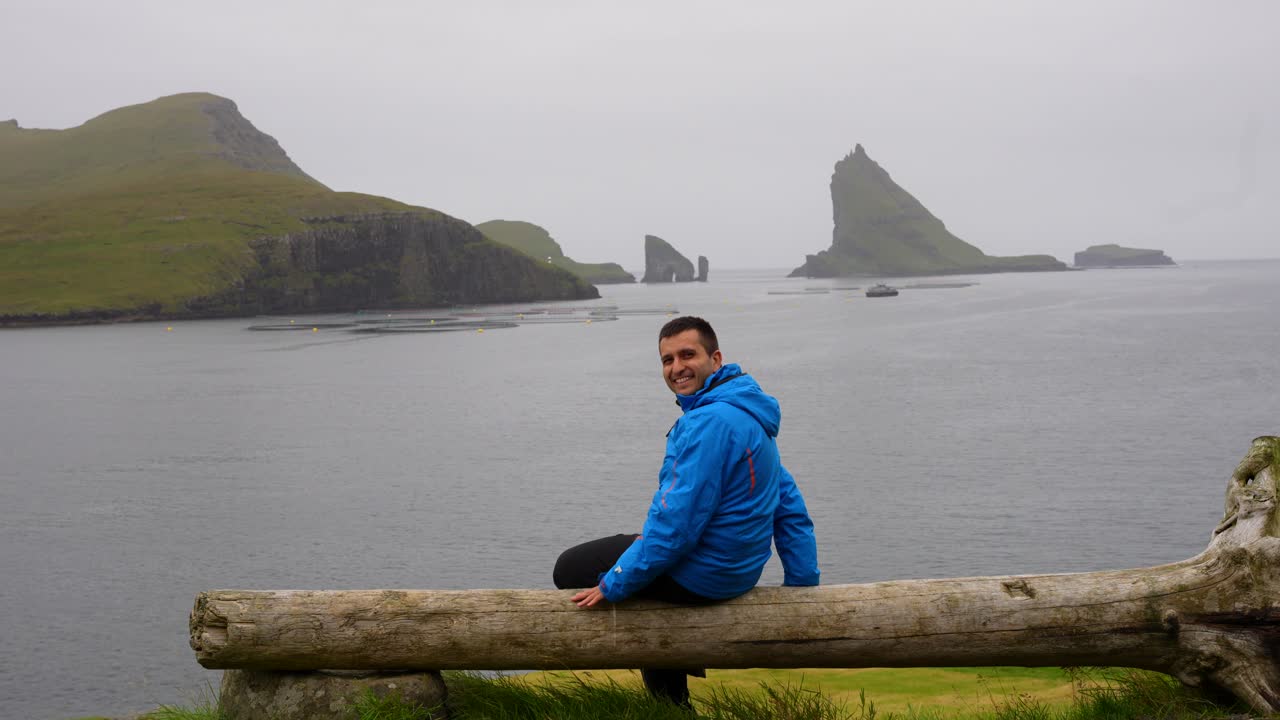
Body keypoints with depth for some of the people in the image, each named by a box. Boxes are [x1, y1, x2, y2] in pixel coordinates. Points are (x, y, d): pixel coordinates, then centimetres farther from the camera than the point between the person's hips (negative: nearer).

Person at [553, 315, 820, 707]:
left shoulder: (709, 422, -25)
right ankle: (670, 697, 27)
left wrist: (613, 586, -16)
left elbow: (677, 522, -26)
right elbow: (790, 504, 11)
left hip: (700, 572, -10)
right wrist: (803, 583, 16)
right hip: (739, 568, 10)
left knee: (569, 569, 7)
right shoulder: (751, 415, 7)